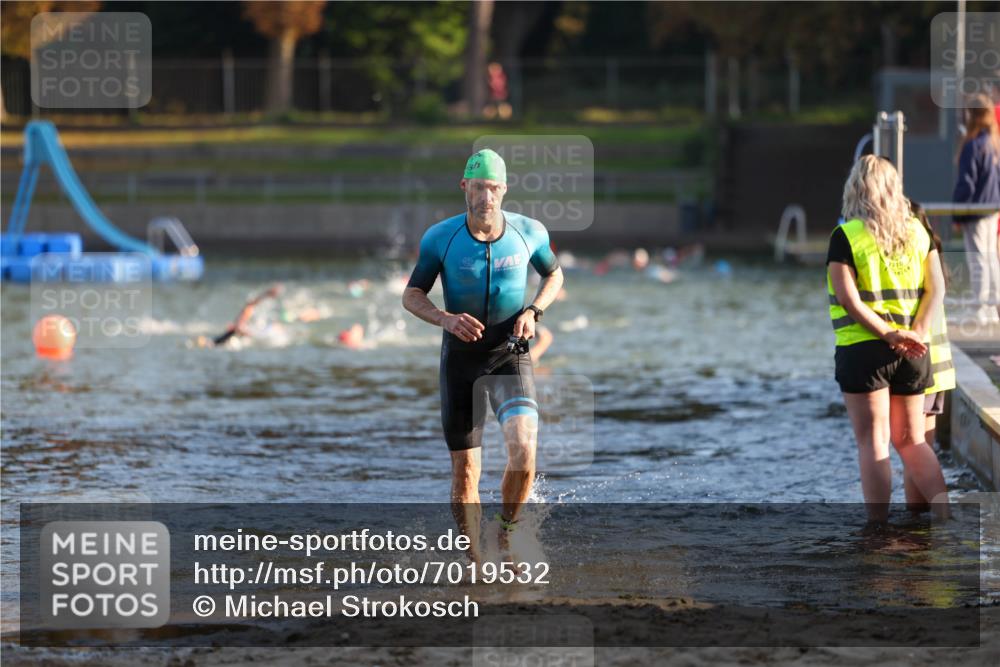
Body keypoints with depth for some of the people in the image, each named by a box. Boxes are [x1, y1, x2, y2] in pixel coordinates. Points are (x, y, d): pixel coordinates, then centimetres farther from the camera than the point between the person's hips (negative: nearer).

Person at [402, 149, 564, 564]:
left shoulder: (529, 232, -7)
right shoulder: (441, 238, -9)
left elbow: (554, 274, 13)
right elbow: (411, 295, 0)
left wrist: (533, 312, -7)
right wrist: (446, 319, -20)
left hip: (510, 355, 0)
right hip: (460, 355, 0)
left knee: (523, 449, -23)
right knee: (465, 470, 2)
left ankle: (506, 534, 1)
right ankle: (475, 561, 19)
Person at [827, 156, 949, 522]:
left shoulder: (846, 236, -7)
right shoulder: (918, 231, 8)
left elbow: (848, 298, -15)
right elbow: (937, 288, 1)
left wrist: (888, 335, -16)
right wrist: (917, 333, -9)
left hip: (863, 349, -4)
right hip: (912, 353, 4)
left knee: (873, 442, 2)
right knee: (912, 440, 15)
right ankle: (945, 514, 3)